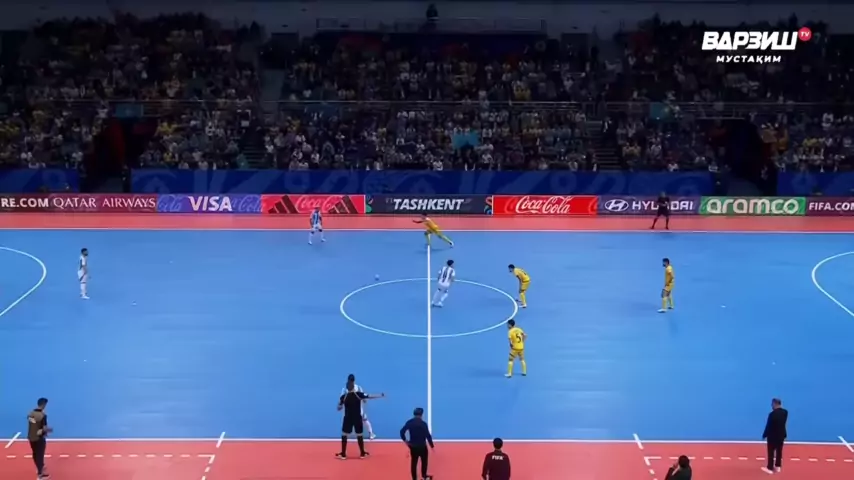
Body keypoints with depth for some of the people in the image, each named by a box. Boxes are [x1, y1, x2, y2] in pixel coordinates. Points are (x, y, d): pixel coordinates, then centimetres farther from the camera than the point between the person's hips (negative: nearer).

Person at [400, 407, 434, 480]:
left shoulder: (409, 422, -3)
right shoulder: (423, 423, -15)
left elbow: (402, 431, -5)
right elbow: (428, 436, -13)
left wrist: (405, 440, 8)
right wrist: (432, 445, -4)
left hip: (413, 446, 3)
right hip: (422, 446, -3)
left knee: (413, 463, 11)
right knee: (424, 461, 18)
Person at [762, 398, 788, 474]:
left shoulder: (773, 414, -25)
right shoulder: (785, 412, -3)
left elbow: (769, 426, -17)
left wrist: (764, 435, -6)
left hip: (773, 435, -7)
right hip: (781, 434, 7)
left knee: (771, 452, 3)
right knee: (779, 451, 16)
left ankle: (770, 468, 9)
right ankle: (778, 466, 26)